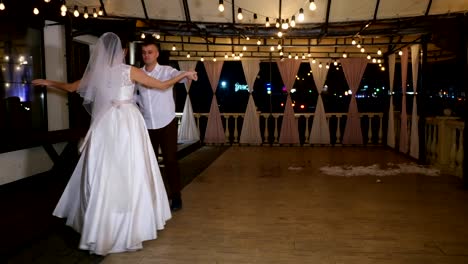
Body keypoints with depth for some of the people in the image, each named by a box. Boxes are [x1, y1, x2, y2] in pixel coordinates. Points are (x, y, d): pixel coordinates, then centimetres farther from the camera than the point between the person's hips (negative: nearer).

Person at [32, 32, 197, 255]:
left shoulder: (96, 72, 6)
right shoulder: (129, 71, -2)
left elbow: (71, 87, 21)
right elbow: (162, 85, 2)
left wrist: (47, 82, 39)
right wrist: (183, 75, 16)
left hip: (104, 125, 3)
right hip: (128, 124, -3)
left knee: (102, 176, 9)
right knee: (130, 175, 3)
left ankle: (99, 229, 17)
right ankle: (130, 226, 9)